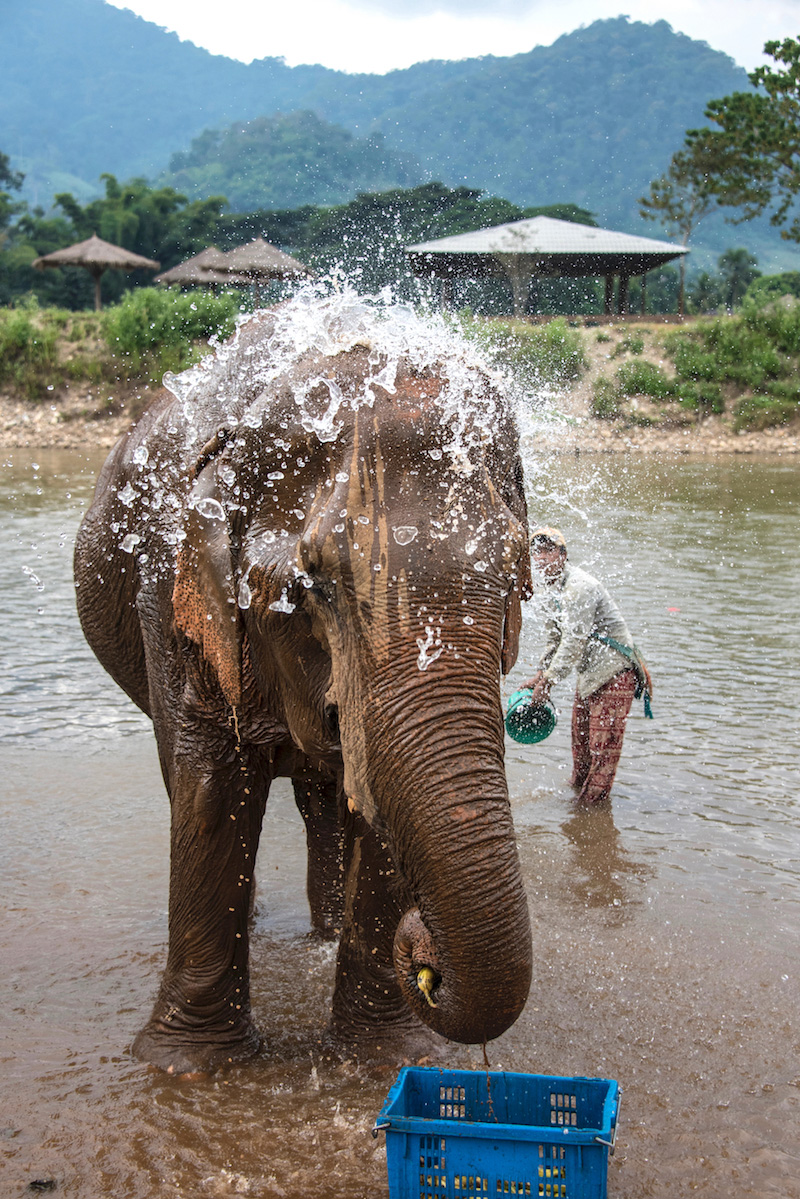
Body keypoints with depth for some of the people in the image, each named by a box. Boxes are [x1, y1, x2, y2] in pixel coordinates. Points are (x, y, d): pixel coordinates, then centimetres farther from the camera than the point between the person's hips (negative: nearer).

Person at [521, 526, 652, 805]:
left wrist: (549, 680, -20)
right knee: (580, 737, 20)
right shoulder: (552, 587, 11)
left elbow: (574, 642, -25)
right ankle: (578, 789, 36)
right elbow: (555, 637, 21)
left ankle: (593, 803, -1)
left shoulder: (579, 587, -22)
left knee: (603, 744, -8)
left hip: (614, 672, -10)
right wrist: (540, 674, 12)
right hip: (590, 674, 10)